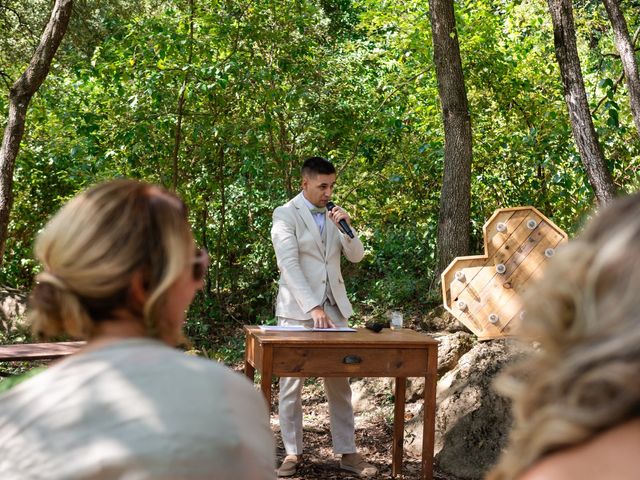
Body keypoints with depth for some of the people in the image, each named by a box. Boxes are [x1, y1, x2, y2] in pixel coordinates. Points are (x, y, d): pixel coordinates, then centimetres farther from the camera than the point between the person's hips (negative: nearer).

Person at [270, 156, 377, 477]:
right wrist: (313, 307, -24)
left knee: (339, 383, 5)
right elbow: (288, 264, -16)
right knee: (292, 383, 1)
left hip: (334, 307, 5)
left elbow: (356, 256, 10)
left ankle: (347, 452, 10)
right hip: (297, 309, -5)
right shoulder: (286, 215, -6)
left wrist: (345, 228, -9)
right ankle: (293, 452, 11)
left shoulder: (335, 214, 12)